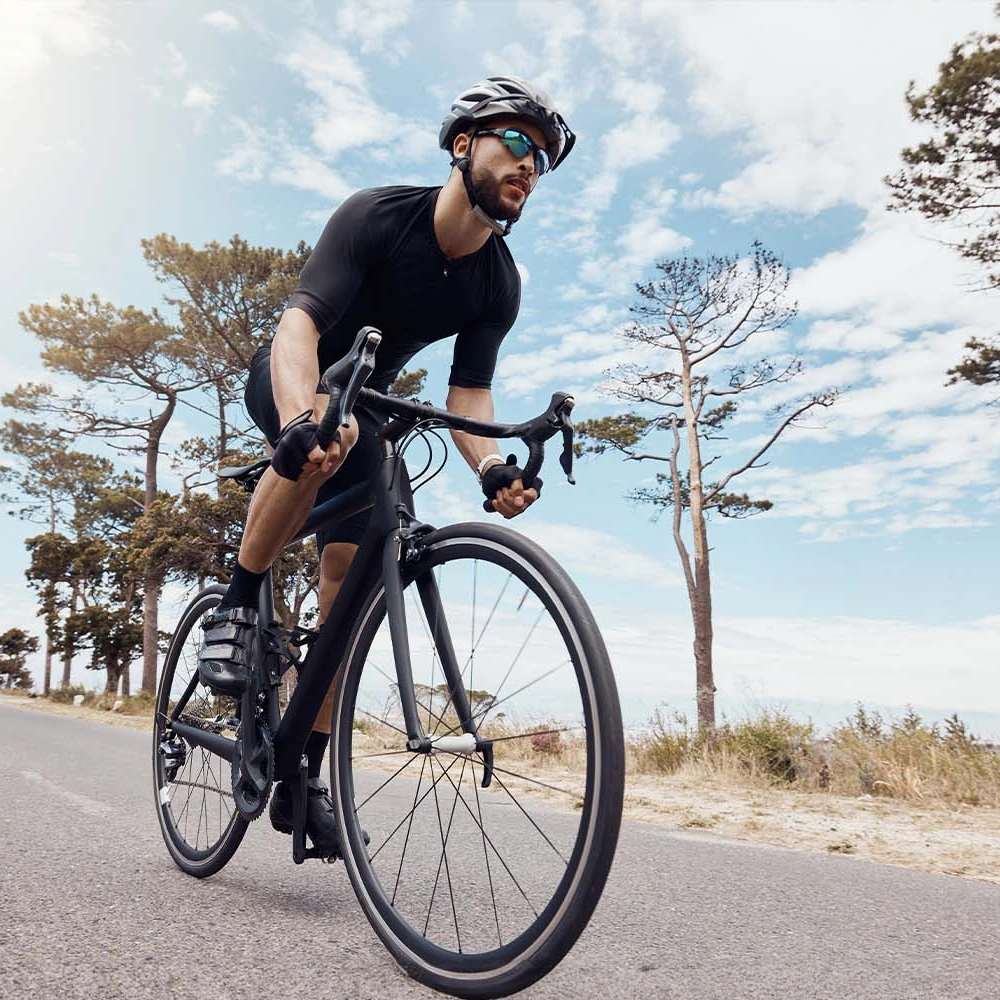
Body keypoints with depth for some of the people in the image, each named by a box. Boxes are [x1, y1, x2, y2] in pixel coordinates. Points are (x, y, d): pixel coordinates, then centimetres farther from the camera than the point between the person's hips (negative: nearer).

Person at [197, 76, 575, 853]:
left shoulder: (500, 284, -13)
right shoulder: (377, 215, -26)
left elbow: (468, 390, -16)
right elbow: (299, 322, -37)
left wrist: (491, 465, -38)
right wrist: (302, 418, -57)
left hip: (364, 404, 4)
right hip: (289, 381, -3)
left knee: (350, 568, -10)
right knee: (324, 437, -41)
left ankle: (305, 775, -1)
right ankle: (238, 605, -18)